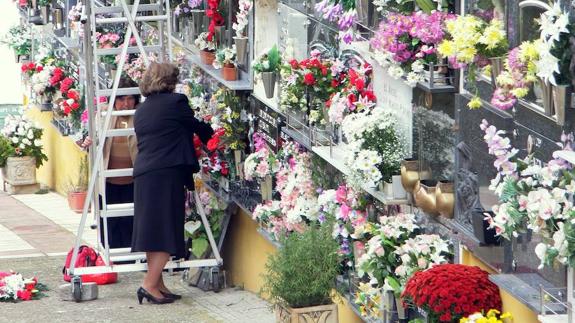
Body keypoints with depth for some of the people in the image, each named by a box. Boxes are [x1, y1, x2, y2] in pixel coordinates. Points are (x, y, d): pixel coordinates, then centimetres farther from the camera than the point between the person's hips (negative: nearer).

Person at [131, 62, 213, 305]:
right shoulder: (175, 102, -4)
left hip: (143, 174, 8)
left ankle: (158, 284, 14)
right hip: (167, 173, -8)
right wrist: (213, 135, 26)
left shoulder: (141, 110, 18)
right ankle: (149, 285, -11)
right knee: (167, 230, -5)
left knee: (153, 230, 11)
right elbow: (197, 127, 5)